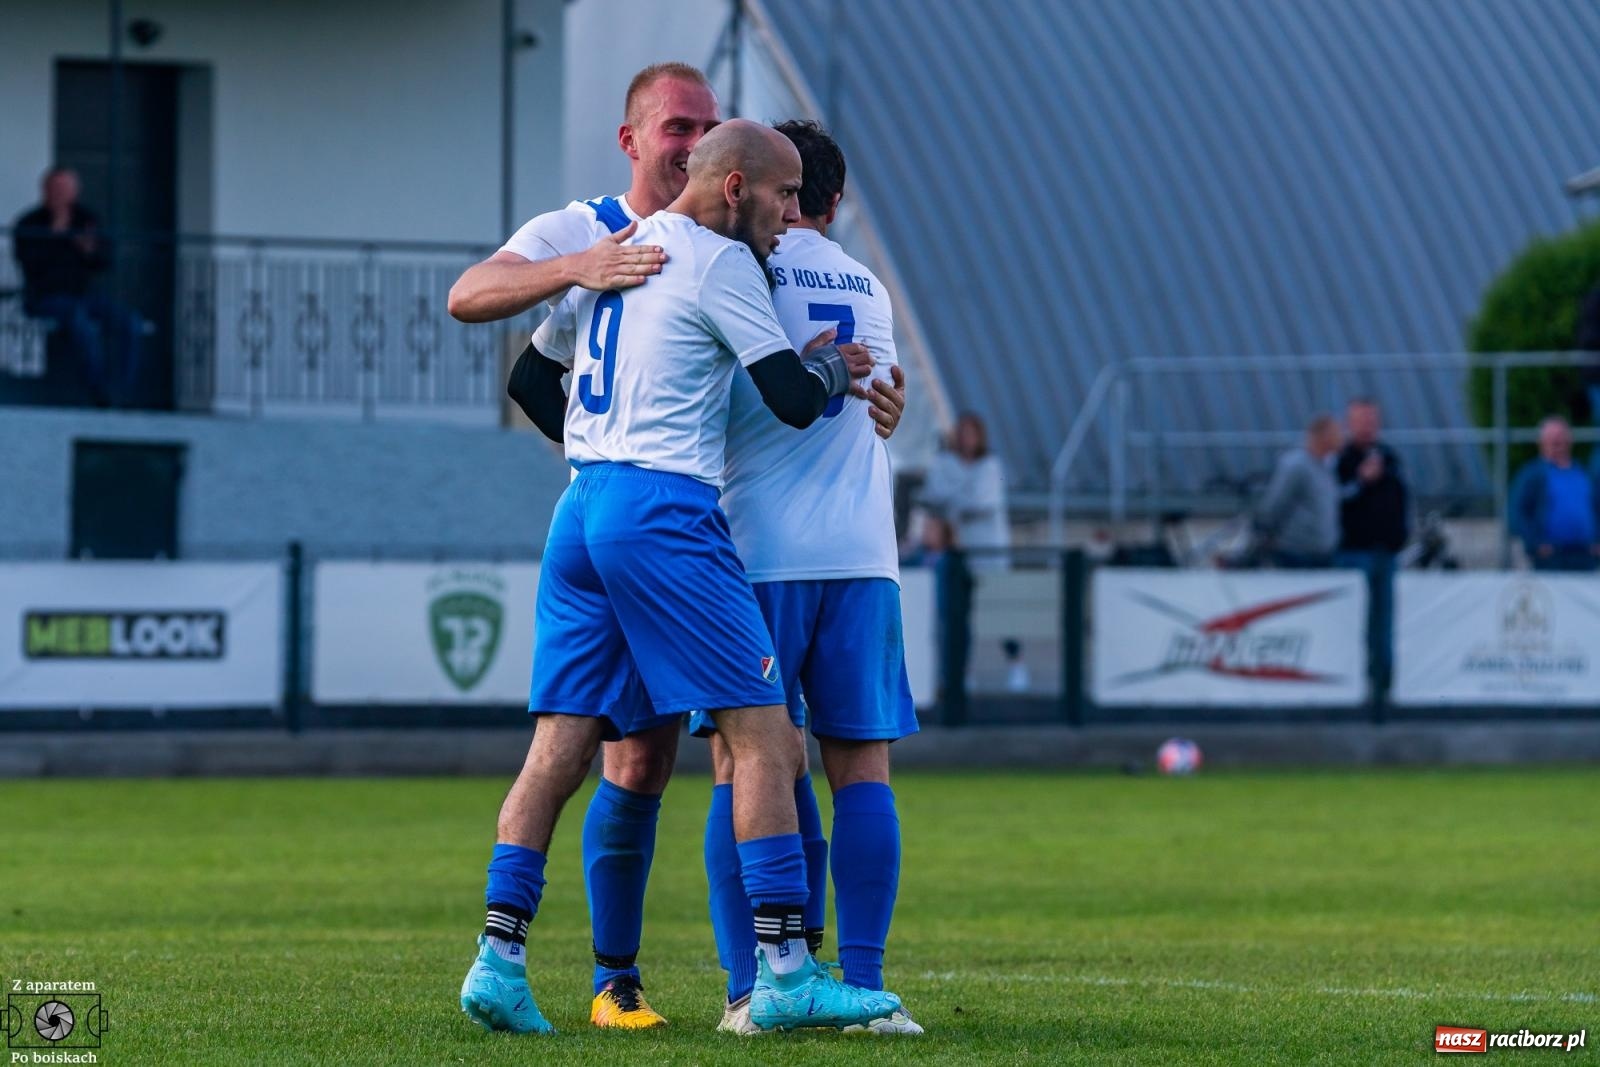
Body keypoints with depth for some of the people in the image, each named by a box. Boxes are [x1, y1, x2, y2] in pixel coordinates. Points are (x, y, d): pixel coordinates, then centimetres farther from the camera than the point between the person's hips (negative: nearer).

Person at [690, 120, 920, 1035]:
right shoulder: (870, 290, 19)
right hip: (861, 553, 4)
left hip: (757, 548, -4)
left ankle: (752, 988, -6)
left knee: (744, 768, -1)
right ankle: (864, 985, -4)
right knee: (862, 767, 2)